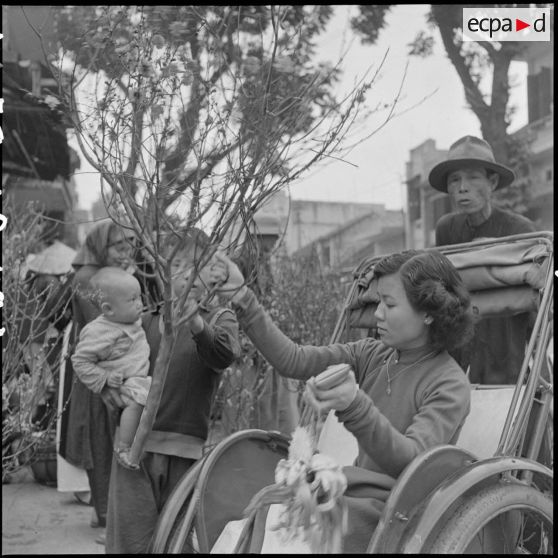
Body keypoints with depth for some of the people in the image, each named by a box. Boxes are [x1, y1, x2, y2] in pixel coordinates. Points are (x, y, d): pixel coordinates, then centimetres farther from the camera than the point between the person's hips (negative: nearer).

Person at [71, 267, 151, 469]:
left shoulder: (132, 320, 8)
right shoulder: (98, 332, -19)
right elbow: (80, 362, -13)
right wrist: (104, 377, -19)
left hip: (140, 378, 9)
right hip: (122, 383, -9)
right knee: (136, 402, -33)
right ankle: (123, 448, -20)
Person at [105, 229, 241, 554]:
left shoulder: (220, 318, 3)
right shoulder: (147, 319, 10)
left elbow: (225, 354, -19)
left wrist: (197, 325, -38)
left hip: (186, 452, -1)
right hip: (136, 444, 1)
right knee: (129, 542, 1)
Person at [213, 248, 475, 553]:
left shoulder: (450, 386, -13)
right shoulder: (371, 354, 4)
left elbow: (411, 463, -24)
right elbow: (293, 360, -2)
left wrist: (354, 405, -39)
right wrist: (242, 298, -9)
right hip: (360, 495, 5)